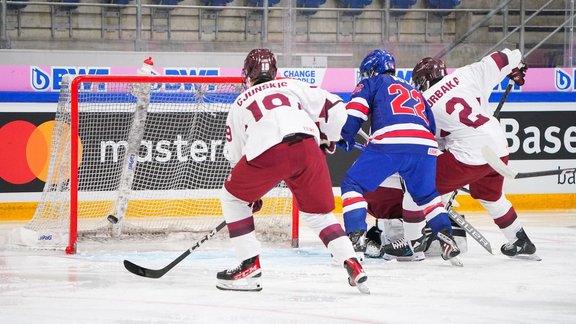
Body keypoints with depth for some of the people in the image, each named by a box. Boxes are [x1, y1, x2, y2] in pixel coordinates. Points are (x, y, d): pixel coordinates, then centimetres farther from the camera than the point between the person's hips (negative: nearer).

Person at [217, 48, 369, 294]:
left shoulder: (240, 103, 30)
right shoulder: (292, 86, 31)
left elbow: (234, 154, 32)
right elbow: (334, 107, 21)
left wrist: (250, 190, 44)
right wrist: (327, 142, 37)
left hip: (268, 152, -2)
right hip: (307, 147, 2)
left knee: (233, 198, 21)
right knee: (318, 213, 19)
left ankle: (250, 266, 15)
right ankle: (353, 266, 2)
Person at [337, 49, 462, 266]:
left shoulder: (372, 83, 22)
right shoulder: (415, 92, 39)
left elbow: (354, 112, 7)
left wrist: (345, 139, 21)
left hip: (389, 143, -5)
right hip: (425, 147, 5)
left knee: (352, 184, 8)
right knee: (425, 194, 29)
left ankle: (356, 240, -8)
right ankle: (446, 238, 13)